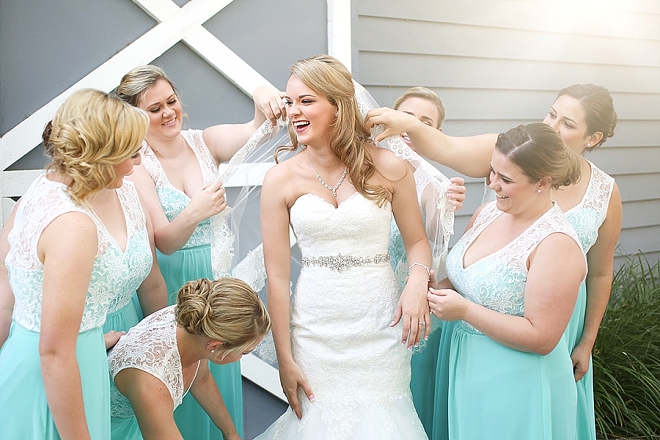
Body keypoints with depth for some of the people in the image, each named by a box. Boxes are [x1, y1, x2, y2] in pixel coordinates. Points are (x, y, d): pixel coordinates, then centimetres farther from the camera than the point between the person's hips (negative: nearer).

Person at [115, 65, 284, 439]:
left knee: (221, 377, 17)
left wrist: (263, 99, -38)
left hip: (218, 279, 4)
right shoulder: (136, 166, -11)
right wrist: (194, 213, -37)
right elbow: (164, 240, -18)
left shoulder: (205, 142, 0)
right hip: (172, 289, -3)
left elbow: (254, 131, -18)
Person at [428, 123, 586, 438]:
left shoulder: (556, 244, -23)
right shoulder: (487, 213, -1)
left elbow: (541, 338, -24)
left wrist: (464, 310, -24)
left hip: (516, 385, -7)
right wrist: (440, 292, -7)